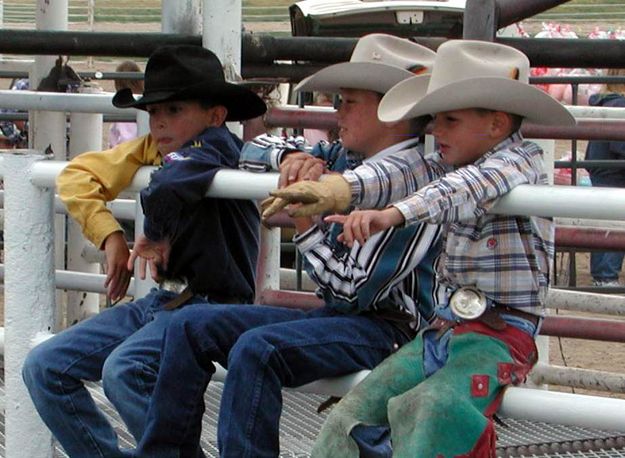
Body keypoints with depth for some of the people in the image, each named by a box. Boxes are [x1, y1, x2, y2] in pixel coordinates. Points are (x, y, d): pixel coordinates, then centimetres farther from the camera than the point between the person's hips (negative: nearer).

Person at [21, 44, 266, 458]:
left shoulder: (214, 146, -13)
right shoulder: (150, 149, 11)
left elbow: (165, 188, -33)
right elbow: (77, 176, 14)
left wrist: (154, 236, -15)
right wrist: (112, 238, 2)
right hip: (163, 300, 9)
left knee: (123, 371, -34)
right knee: (44, 368, 3)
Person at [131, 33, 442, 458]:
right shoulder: (347, 161, 10)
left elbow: (354, 291, -20)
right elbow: (256, 146, 20)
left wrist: (304, 222, -15)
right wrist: (292, 158, -2)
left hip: (391, 327, -10)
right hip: (338, 315, 10)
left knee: (256, 348, -33)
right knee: (192, 325, 2)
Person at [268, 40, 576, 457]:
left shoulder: (521, 161, -10)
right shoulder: (456, 164, 14)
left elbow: (464, 189, -29)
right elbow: (409, 172, -4)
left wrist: (392, 214, -46)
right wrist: (339, 187, -24)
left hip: (502, 332, -8)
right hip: (448, 325, 8)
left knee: (430, 405, -32)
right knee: (357, 407, -5)